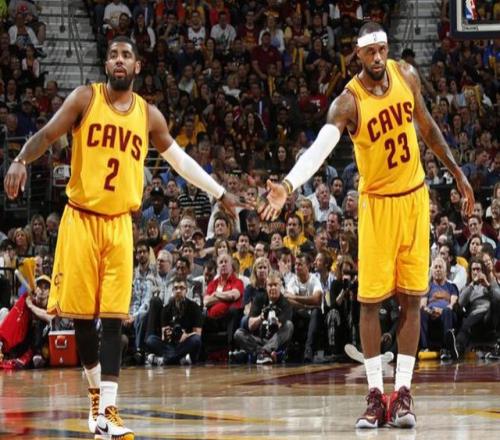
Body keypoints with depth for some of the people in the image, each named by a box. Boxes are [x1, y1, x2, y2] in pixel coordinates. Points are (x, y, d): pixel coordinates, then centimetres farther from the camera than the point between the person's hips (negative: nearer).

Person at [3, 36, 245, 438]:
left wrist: (219, 193, 25)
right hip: (81, 219, -2)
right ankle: (96, 389, 25)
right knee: (81, 314, 1)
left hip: (119, 224, 2)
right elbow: (47, 135, -8)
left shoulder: (148, 115, 7)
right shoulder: (85, 98, -1)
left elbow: (178, 158, 21)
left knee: (114, 319, -5)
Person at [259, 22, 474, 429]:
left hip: (415, 197, 3)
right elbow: (320, 148, -34)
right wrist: (288, 186, -50)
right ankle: (376, 393, 5)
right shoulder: (349, 102, -19)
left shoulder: (407, 75, -4)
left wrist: (456, 171, 17)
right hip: (377, 203, -3)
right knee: (371, 298, -3)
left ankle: (403, 392, 6)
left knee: (411, 298, 3)